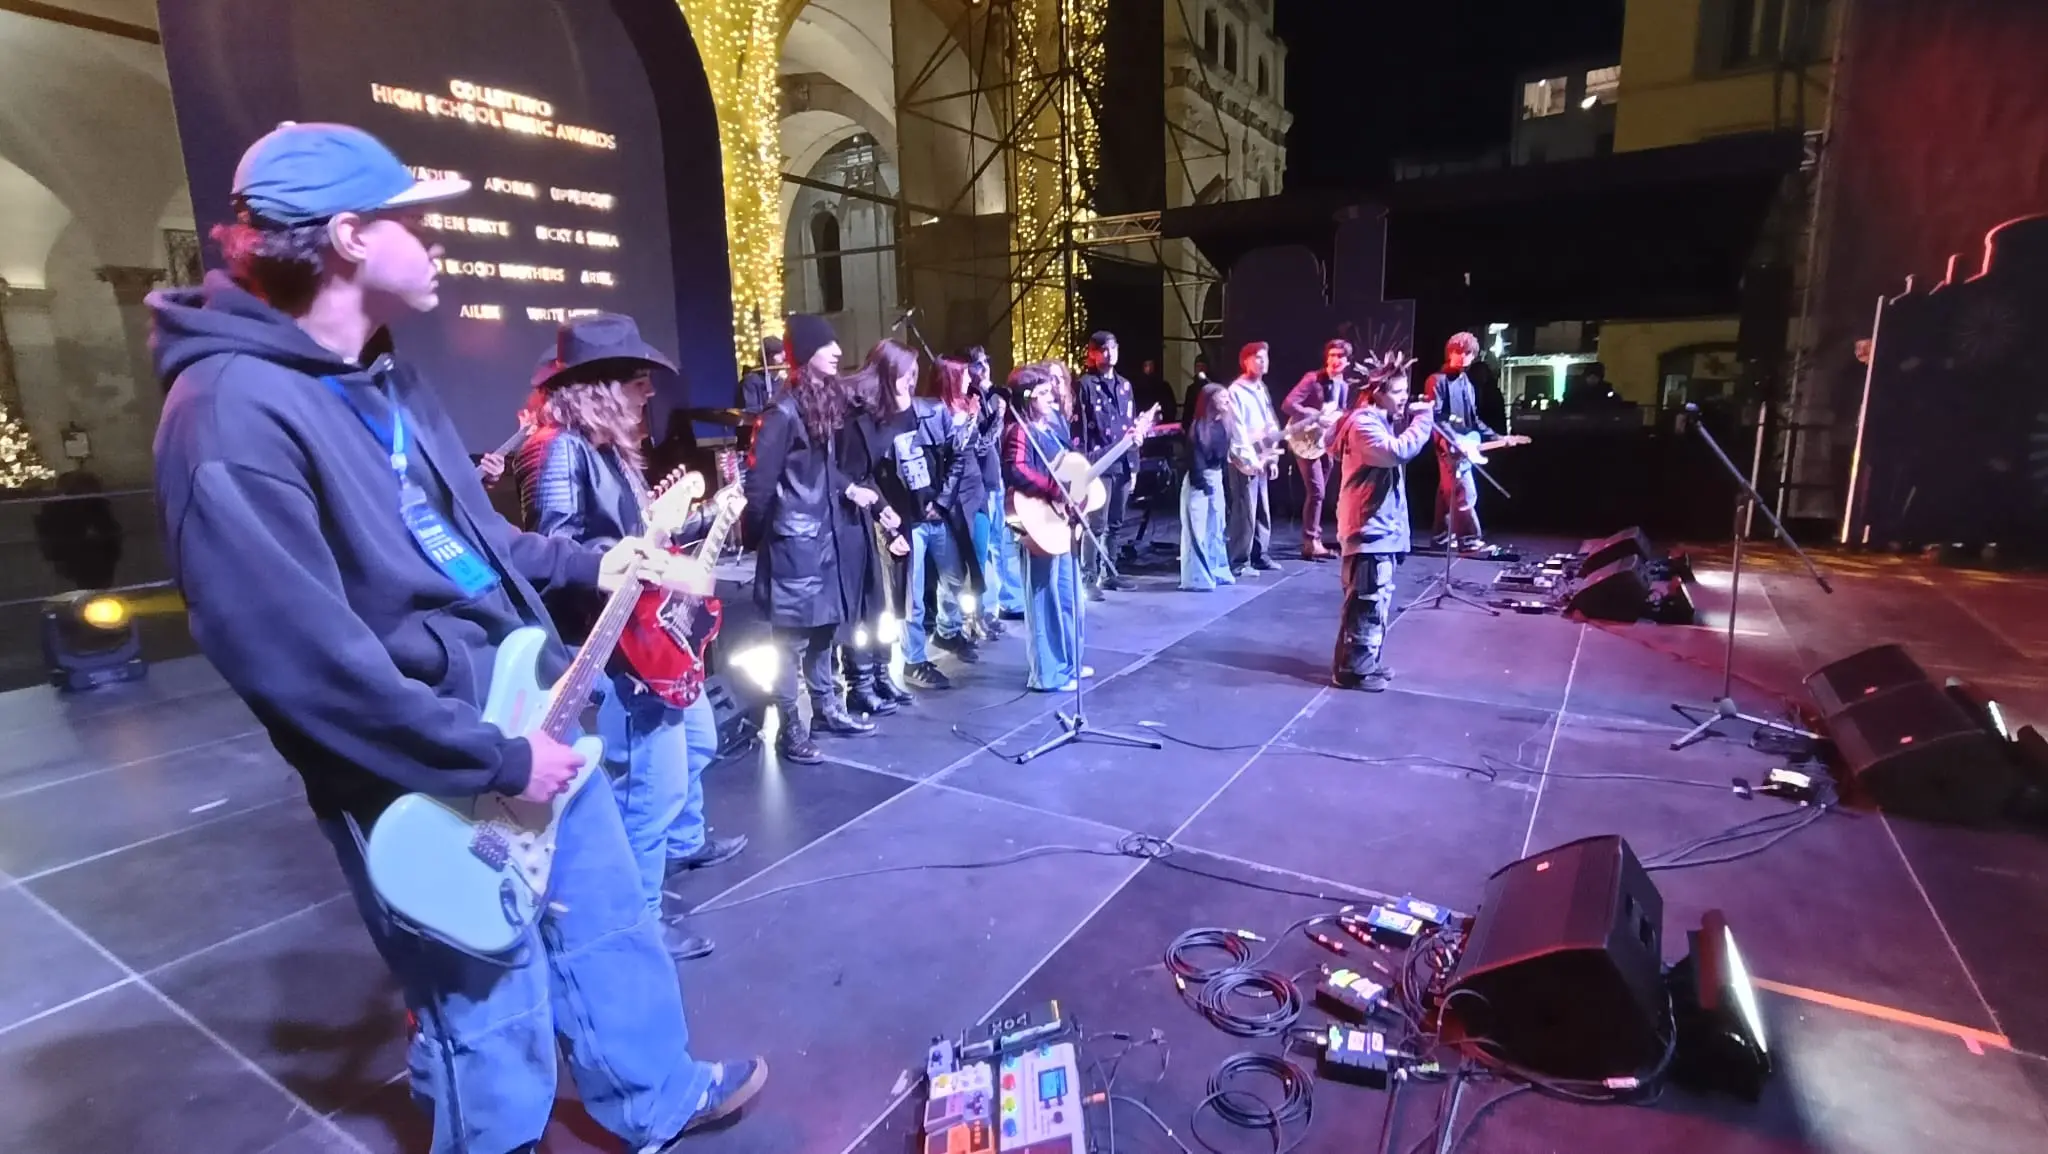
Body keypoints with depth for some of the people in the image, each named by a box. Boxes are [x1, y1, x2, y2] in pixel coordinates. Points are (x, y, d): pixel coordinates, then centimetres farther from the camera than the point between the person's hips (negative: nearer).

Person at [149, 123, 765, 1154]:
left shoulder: (384, 377, 7)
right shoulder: (233, 417, -23)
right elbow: (304, 660, -27)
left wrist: (587, 564, 9)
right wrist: (493, 760, -21)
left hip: (531, 710, 9)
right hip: (426, 781, -9)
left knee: (608, 921, 23)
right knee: (498, 1017, 12)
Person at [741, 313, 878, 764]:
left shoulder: (828, 399, 11)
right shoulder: (785, 412, -16)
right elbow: (760, 482, -15)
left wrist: (849, 489, 3)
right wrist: (755, 536, -10)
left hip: (827, 532, 8)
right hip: (794, 539, -8)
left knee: (825, 627, 17)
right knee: (794, 637, 0)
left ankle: (826, 708, 30)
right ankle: (791, 729, 10)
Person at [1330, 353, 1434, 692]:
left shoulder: (1382, 420, 16)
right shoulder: (1364, 423, -16)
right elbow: (1400, 451, -29)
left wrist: (1412, 418, 7)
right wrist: (1422, 417, -16)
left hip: (1382, 527, 11)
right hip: (1369, 529, -11)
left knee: (1378, 603, 16)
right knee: (1367, 604, -6)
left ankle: (1366, 662, 25)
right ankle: (1352, 669, 2)